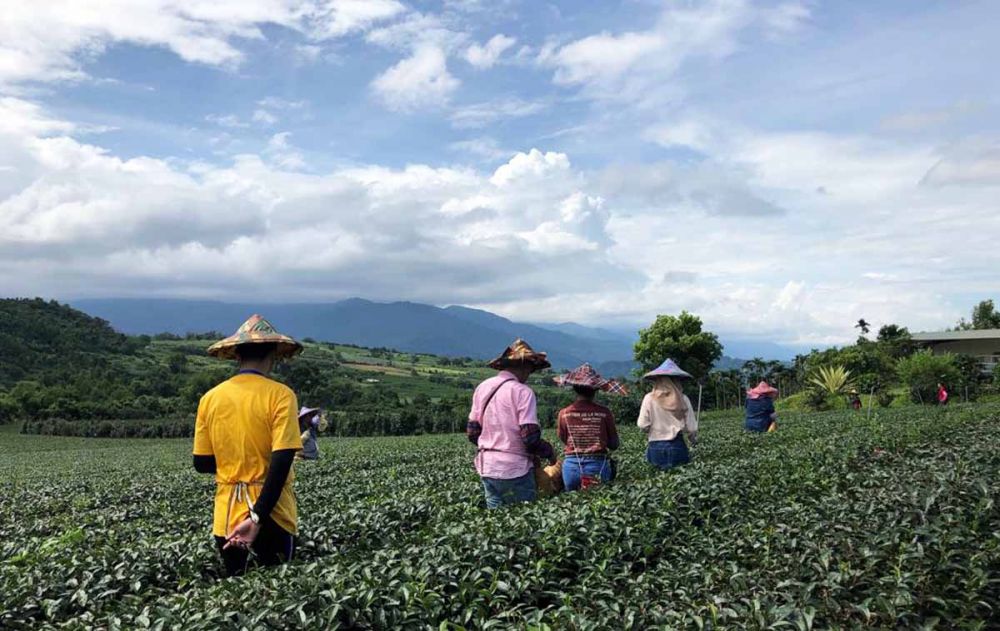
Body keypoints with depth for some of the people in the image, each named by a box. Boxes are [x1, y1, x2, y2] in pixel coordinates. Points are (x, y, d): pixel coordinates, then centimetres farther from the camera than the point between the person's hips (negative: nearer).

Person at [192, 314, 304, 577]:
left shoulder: (211, 398, 1)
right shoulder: (280, 395, -11)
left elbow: (202, 464, 7)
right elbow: (281, 462, -19)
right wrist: (257, 518, -17)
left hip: (226, 516, 4)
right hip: (271, 515, -3)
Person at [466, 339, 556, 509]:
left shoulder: (483, 388, 6)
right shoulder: (522, 391, -12)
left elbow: (472, 432, 10)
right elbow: (530, 436, -16)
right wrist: (548, 451, 1)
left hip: (487, 467, 6)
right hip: (515, 469, -6)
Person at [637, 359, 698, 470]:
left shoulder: (649, 398, -7)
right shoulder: (682, 399, -5)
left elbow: (642, 425, -7)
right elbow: (691, 427, -1)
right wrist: (694, 439, 19)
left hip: (656, 447, 0)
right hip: (677, 447, 1)